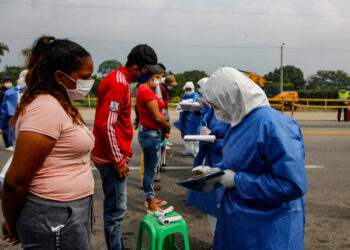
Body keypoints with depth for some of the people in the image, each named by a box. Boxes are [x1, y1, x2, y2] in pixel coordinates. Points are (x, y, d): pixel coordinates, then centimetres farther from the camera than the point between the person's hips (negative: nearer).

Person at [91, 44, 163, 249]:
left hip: (116, 156, 10)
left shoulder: (120, 80, 14)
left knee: (115, 208, 19)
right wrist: (118, 161, -19)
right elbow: (105, 126, -25)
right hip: (112, 158, -10)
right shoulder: (118, 84, -19)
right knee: (116, 210, -1)